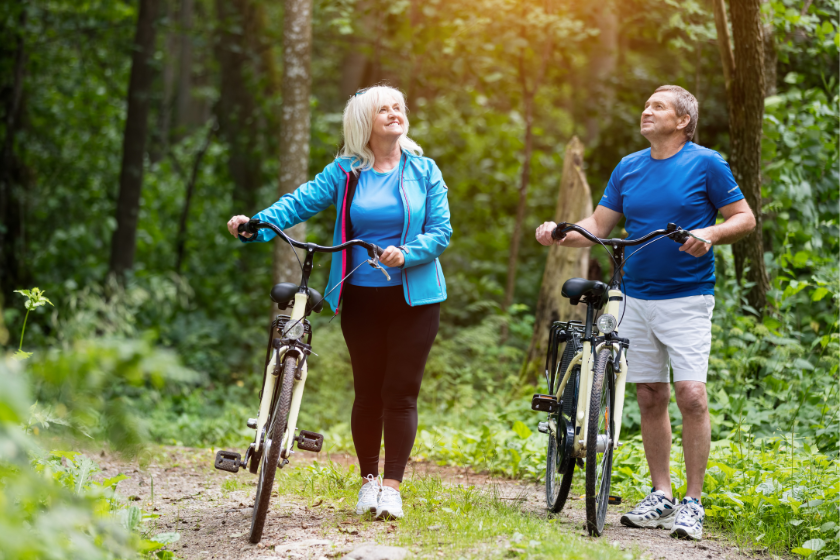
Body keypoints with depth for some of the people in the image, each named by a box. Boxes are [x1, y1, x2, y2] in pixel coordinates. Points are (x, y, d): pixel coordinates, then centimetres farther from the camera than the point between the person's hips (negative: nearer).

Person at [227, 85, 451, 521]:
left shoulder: (424, 171, 3)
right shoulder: (345, 172, 3)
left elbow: (440, 231, -2)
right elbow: (301, 202, -6)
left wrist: (406, 255, -20)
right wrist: (256, 224, -22)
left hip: (414, 296, -1)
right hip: (361, 296, 1)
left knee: (401, 391, -3)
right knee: (368, 391, 6)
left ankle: (393, 485, 1)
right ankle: (369, 480, 19)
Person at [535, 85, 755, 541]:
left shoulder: (705, 163, -2)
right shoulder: (628, 168, 11)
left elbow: (744, 217, -1)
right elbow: (598, 225, 11)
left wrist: (710, 234, -21)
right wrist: (558, 233, -7)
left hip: (686, 298, -5)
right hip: (635, 298, 5)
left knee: (691, 395, -13)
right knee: (650, 398, 8)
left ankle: (692, 503, -6)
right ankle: (661, 496, 17)